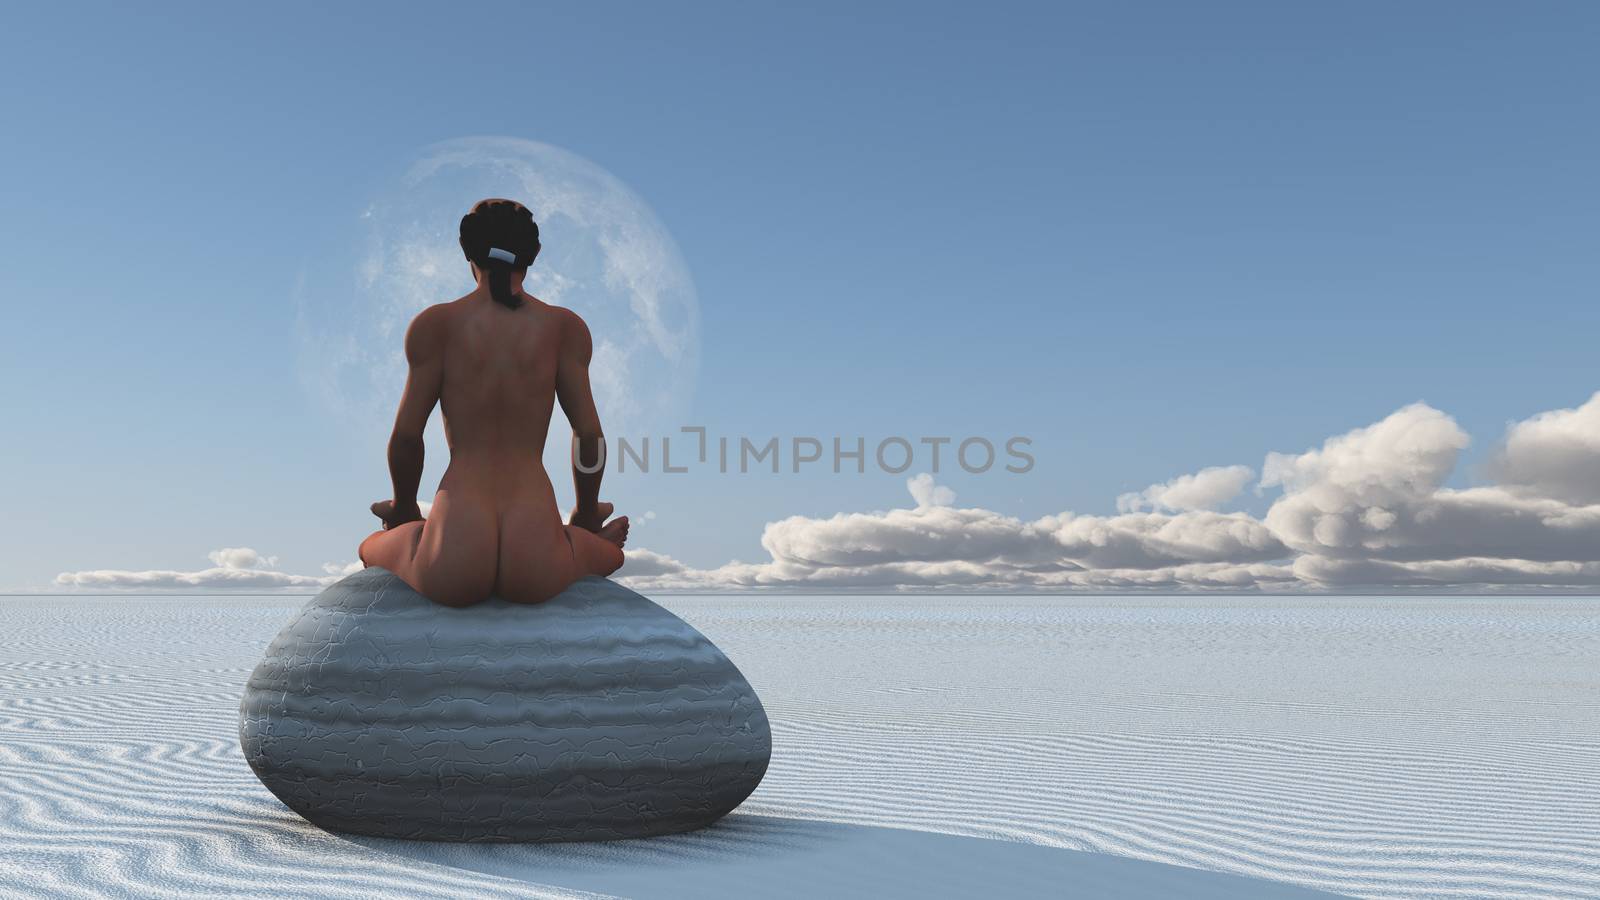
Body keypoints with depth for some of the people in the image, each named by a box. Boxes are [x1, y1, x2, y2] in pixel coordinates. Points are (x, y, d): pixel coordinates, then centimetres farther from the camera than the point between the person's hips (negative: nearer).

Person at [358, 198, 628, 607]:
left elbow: (406, 435, 5)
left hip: (451, 572, -1)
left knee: (371, 545, 34)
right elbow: (590, 434, 7)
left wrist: (404, 508, 24)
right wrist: (586, 517, 23)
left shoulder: (435, 324, 3)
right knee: (611, 549, 36)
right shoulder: (564, 326, 5)